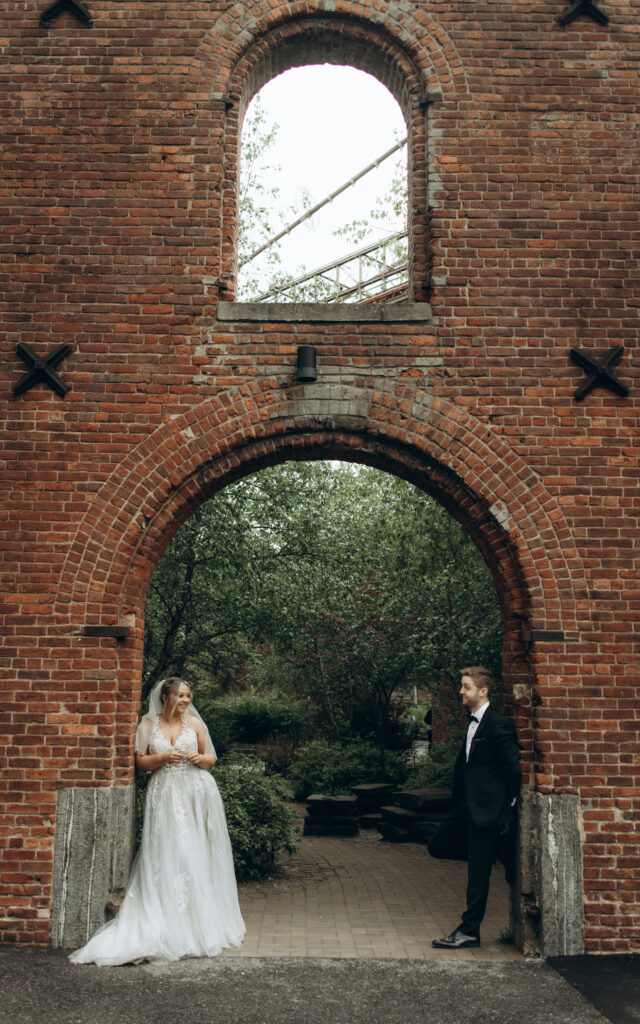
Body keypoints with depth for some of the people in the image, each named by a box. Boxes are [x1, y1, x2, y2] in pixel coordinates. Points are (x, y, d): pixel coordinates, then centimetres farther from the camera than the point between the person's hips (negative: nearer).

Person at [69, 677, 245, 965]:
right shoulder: (148, 723, 6)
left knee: (196, 853, -1)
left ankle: (200, 922, 8)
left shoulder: (194, 723, 8)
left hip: (196, 793, 1)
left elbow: (211, 758, 13)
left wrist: (198, 758, -8)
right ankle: (169, 923, -4)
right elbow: (140, 761, 5)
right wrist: (162, 758, -12)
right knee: (164, 855, -7)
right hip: (164, 795, -1)